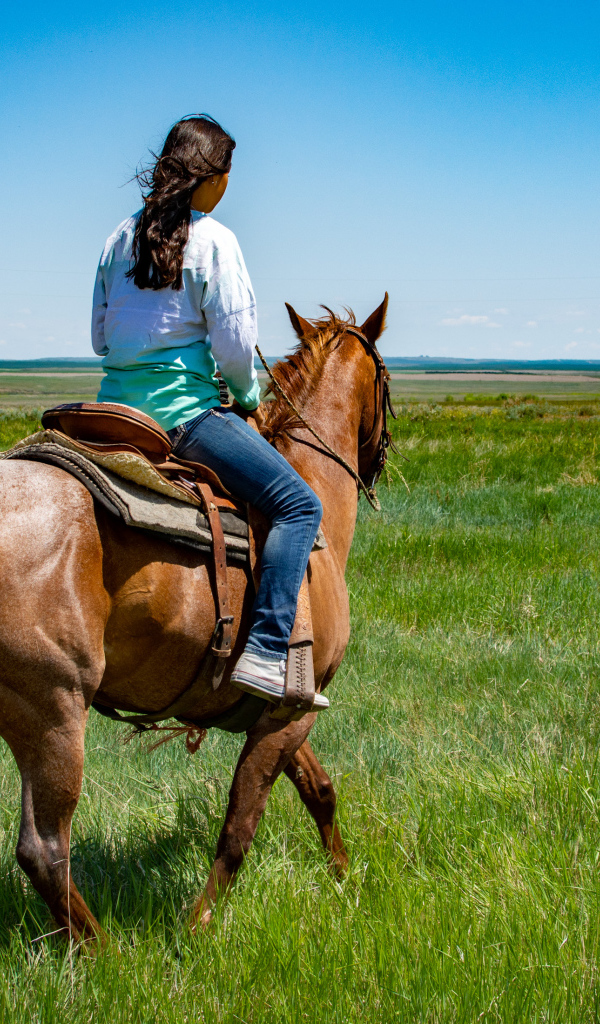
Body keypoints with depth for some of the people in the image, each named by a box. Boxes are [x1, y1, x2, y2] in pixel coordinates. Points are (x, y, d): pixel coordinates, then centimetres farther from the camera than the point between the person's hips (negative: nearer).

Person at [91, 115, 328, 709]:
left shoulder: (121, 237, 12)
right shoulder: (211, 240, -8)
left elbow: (99, 336, 17)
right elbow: (235, 345, -12)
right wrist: (248, 398, 6)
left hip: (115, 409, 8)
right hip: (182, 409, -8)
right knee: (299, 505, -7)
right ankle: (266, 651, -21)